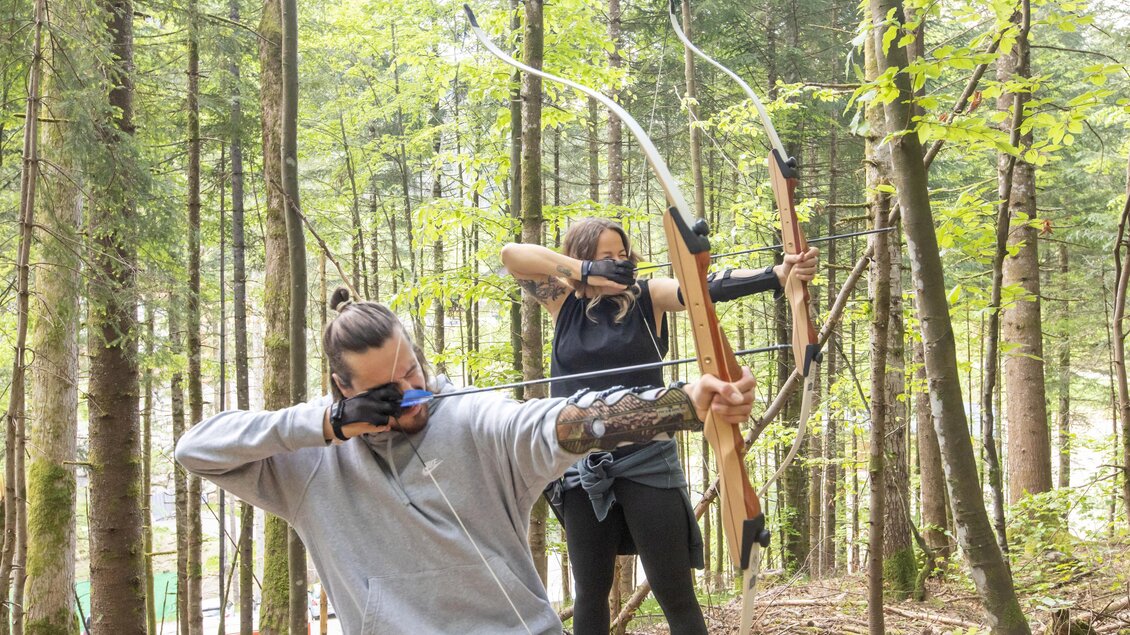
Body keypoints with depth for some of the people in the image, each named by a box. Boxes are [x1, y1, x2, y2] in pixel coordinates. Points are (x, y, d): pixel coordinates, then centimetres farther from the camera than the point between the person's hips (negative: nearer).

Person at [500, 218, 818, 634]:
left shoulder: (648, 297, 0)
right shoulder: (563, 301, 5)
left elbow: (707, 287, -17)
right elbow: (512, 254, -5)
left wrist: (779, 274, -34)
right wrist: (585, 271, -15)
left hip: (646, 463, -2)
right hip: (582, 470, 2)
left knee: (675, 594, -2)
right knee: (591, 591, 13)